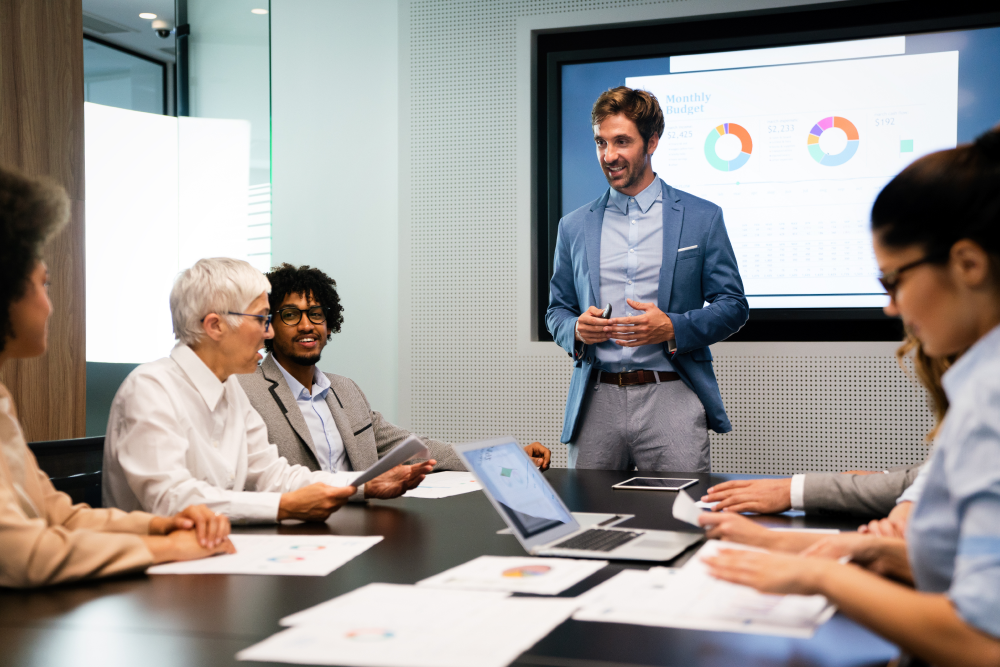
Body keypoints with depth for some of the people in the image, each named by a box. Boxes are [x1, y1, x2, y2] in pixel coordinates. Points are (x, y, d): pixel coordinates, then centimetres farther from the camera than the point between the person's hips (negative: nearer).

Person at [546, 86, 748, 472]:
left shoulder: (702, 218, 6)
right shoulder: (574, 227, 13)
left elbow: (733, 305, 5)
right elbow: (557, 310, 18)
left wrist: (674, 329, -12)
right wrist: (576, 330, -6)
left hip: (671, 398, -2)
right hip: (595, 401, 2)